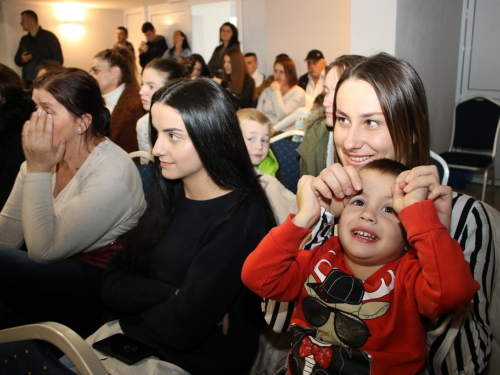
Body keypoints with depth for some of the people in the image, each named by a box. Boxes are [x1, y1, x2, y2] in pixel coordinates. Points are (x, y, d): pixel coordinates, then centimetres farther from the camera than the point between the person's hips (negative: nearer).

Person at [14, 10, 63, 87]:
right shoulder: (24, 39, 16)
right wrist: (22, 60, -2)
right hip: (28, 82, 5)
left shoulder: (48, 36, -1)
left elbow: (58, 59, -6)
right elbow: (17, 59, 22)